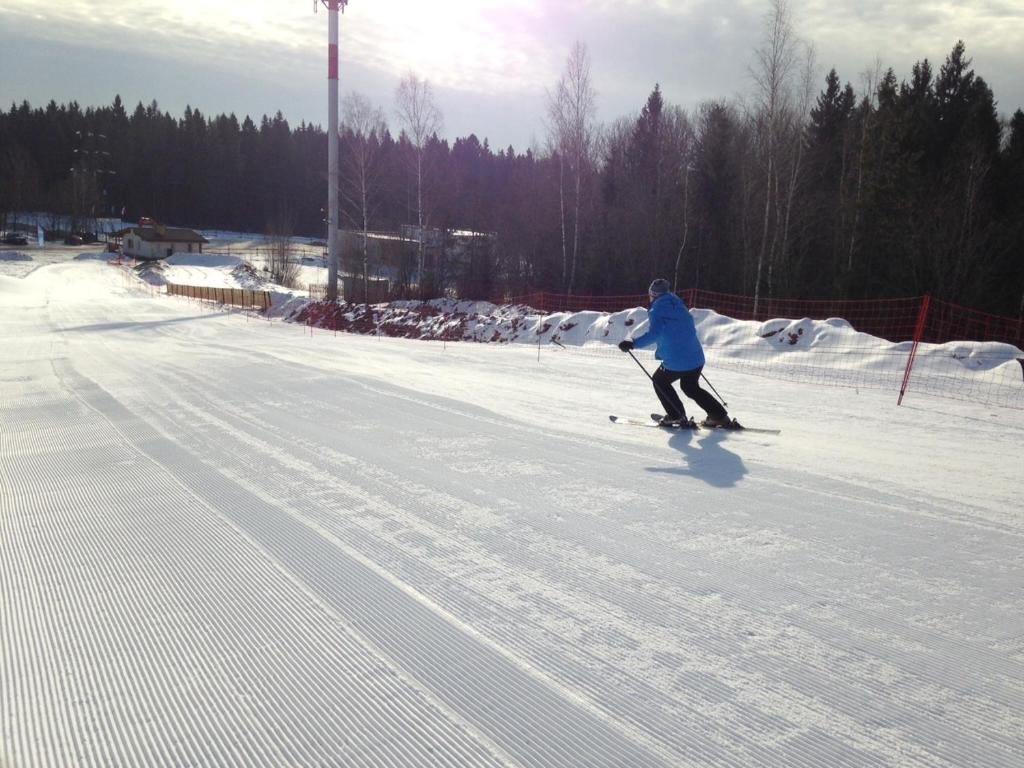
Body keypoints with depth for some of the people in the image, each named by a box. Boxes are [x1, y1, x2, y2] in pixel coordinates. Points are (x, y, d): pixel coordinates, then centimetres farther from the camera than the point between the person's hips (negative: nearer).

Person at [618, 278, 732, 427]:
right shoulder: (680, 306, 14)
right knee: (691, 388, 28)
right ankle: (720, 416, 24)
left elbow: (654, 334, -24)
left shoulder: (657, 311, -8)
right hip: (697, 358, 7)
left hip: (676, 363, -7)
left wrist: (633, 343, -20)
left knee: (659, 381, 21)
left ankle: (676, 415, 18)